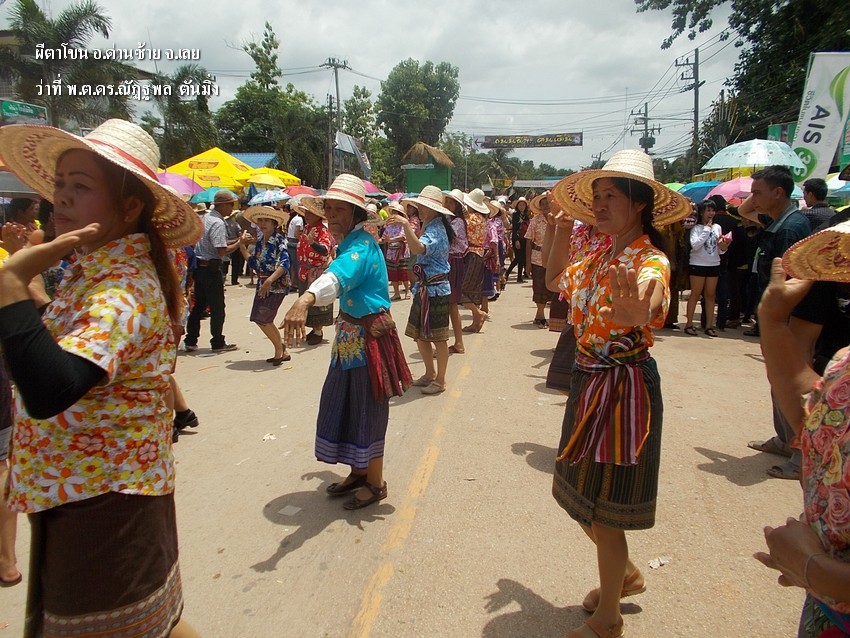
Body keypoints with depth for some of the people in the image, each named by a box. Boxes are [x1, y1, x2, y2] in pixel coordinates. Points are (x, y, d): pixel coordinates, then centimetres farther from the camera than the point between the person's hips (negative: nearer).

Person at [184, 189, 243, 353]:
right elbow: (222, 251, -24)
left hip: (199, 266, 9)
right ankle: (218, 343, 12)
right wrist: (239, 242, -13)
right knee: (217, 307, 3)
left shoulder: (206, 217, 12)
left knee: (199, 305, 15)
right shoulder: (218, 223, -18)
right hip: (211, 268, -9)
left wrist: (235, 240, 11)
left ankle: (190, 341, 20)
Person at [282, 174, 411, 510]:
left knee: (367, 408, 2)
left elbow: (339, 275, -45)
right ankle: (358, 472, 34)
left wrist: (304, 300, -63)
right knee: (343, 403, 17)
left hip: (368, 337, -10)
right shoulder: (348, 242, 8)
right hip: (350, 335, 10)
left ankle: (375, 483, 20)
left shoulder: (361, 246, -23)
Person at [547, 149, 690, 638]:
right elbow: (560, 279, 26)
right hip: (589, 380, 8)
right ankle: (625, 574, 44)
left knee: (602, 506, 2)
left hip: (624, 386, -8)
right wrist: (562, 234, 14)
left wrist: (634, 311, -61)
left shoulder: (650, 261, -17)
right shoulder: (600, 257, 7)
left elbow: (651, 313, -39)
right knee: (581, 496, 19)